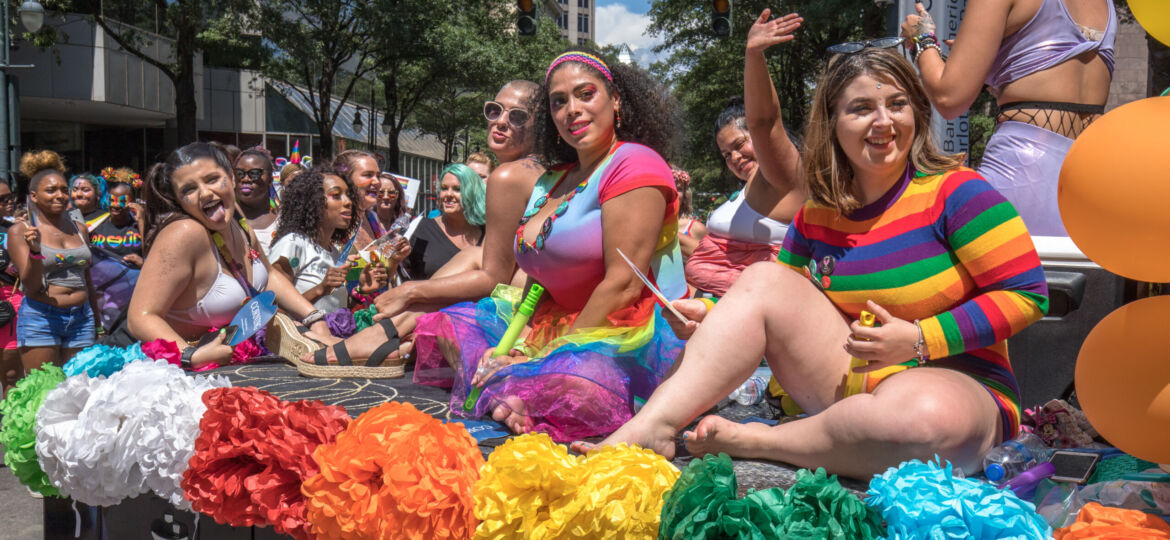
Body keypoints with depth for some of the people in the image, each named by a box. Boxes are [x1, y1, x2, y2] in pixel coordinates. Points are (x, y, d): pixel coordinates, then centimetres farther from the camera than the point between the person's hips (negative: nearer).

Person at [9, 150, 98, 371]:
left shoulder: (79, 229, 14)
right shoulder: (20, 231, 0)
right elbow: (31, 285, -6)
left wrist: (96, 321, 23)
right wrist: (35, 251, -23)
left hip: (81, 319, 4)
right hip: (40, 319, -4)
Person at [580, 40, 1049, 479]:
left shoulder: (953, 192, -9)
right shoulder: (817, 215, 8)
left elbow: (1027, 294, -11)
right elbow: (775, 302, 17)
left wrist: (918, 339, -20)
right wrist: (713, 315, -4)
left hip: (955, 384, -5)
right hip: (843, 381, 5)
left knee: (927, 419, -41)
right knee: (762, 279, -11)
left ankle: (751, 441, -21)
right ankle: (654, 426, -25)